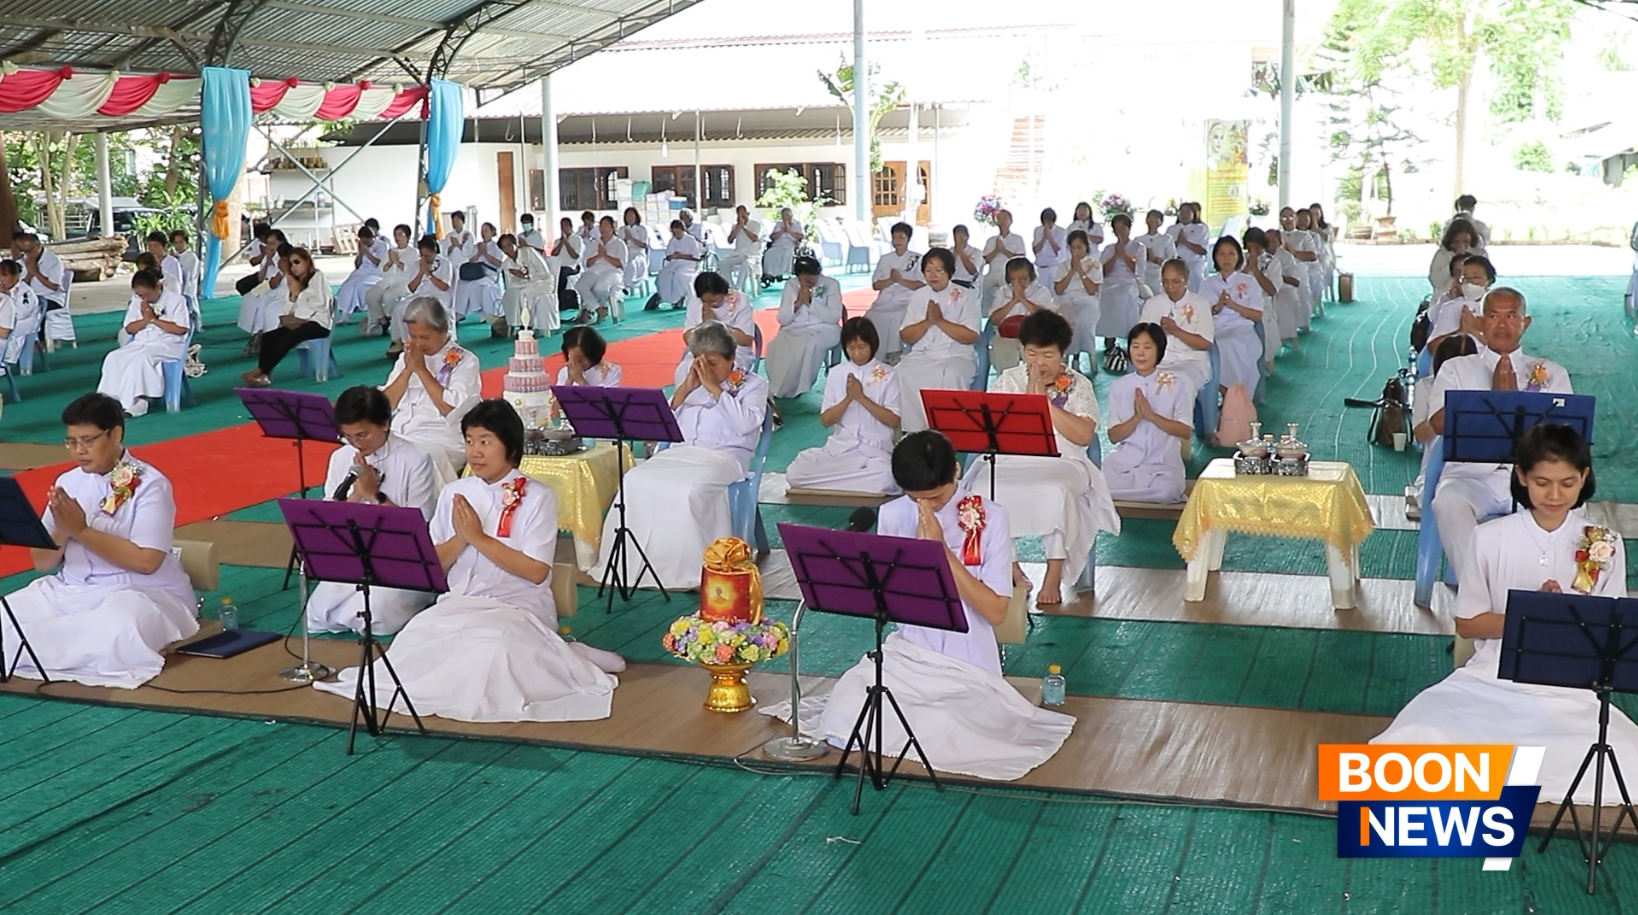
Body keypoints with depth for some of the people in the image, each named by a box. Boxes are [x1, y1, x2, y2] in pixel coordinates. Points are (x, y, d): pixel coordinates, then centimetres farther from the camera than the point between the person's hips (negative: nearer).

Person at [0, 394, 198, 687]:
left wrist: (81, 531, -19)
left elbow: (146, 561, -20)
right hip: (70, 591, 6)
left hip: (143, 593, -6)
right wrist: (62, 532, -15)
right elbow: (42, 563, 7)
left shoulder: (149, 484, -10)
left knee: (116, 632, -39)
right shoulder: (67, 483, 7)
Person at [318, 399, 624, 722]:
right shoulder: (453, 494, 11)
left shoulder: (536, 498, -2)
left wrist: (479, 538, -13)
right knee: (420, 637, -28)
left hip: (519, 607, -3)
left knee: (490, 643, -36)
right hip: (459, 603, 4)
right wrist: (460, 539, -11)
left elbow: (536, 572, -11)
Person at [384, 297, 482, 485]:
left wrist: (421, 370, -9)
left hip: (440, 442, -5)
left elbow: (451, 410, -11)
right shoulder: (406, 357, 17)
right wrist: (407, 370, -2)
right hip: (397, 438, 5)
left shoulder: (465, 362, 2)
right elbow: (385, 406, 10)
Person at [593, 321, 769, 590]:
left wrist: (713, 387, -9)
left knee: (689, 490, -36)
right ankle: (632, 561, -20)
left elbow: (746, 424, -11)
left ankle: (687, 569, -28)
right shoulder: (692, 383, 21)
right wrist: (685, 388, 1)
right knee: (636, 481, -24)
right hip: (682, 453, 5)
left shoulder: (753, 385, 9)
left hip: (725, 455, -5)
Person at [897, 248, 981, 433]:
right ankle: (915, 430, -23)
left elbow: (971, 336, -8)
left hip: (956, 356, -3)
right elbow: (906, 337, 7)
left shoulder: (965, 297, 2)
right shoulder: (917, 296, 12)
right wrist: (927, 321, -10)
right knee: (902, 373, -29)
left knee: (950, 376, -38)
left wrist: (940, 321, -14)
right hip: (921, 355, 3)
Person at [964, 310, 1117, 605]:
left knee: (1056, 491, -38)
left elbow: (1083, 436, -9)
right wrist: (1029, 396, -9)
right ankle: (1010, 570, -16)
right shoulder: (1007, 380, 10)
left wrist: (1044, 400, -11)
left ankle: (1054, 577, -27)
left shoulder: (1079, 385, 6)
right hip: (1009, 463, 2)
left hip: (1062, 463, -1)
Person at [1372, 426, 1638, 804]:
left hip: (1571, 692, 1)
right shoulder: (1490, 537, -1)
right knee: (1418, 736, -30)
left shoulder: (1605, 545, 1)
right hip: (1490, 682, -1)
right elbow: (1467, 624, 2)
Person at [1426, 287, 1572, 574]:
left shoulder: (1551, 373, 19)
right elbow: (1440, 422, -1)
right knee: (1450, 502, -35)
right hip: (1472, 476, -1)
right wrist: (1495, 397, -4)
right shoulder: (1456, 368, 18)